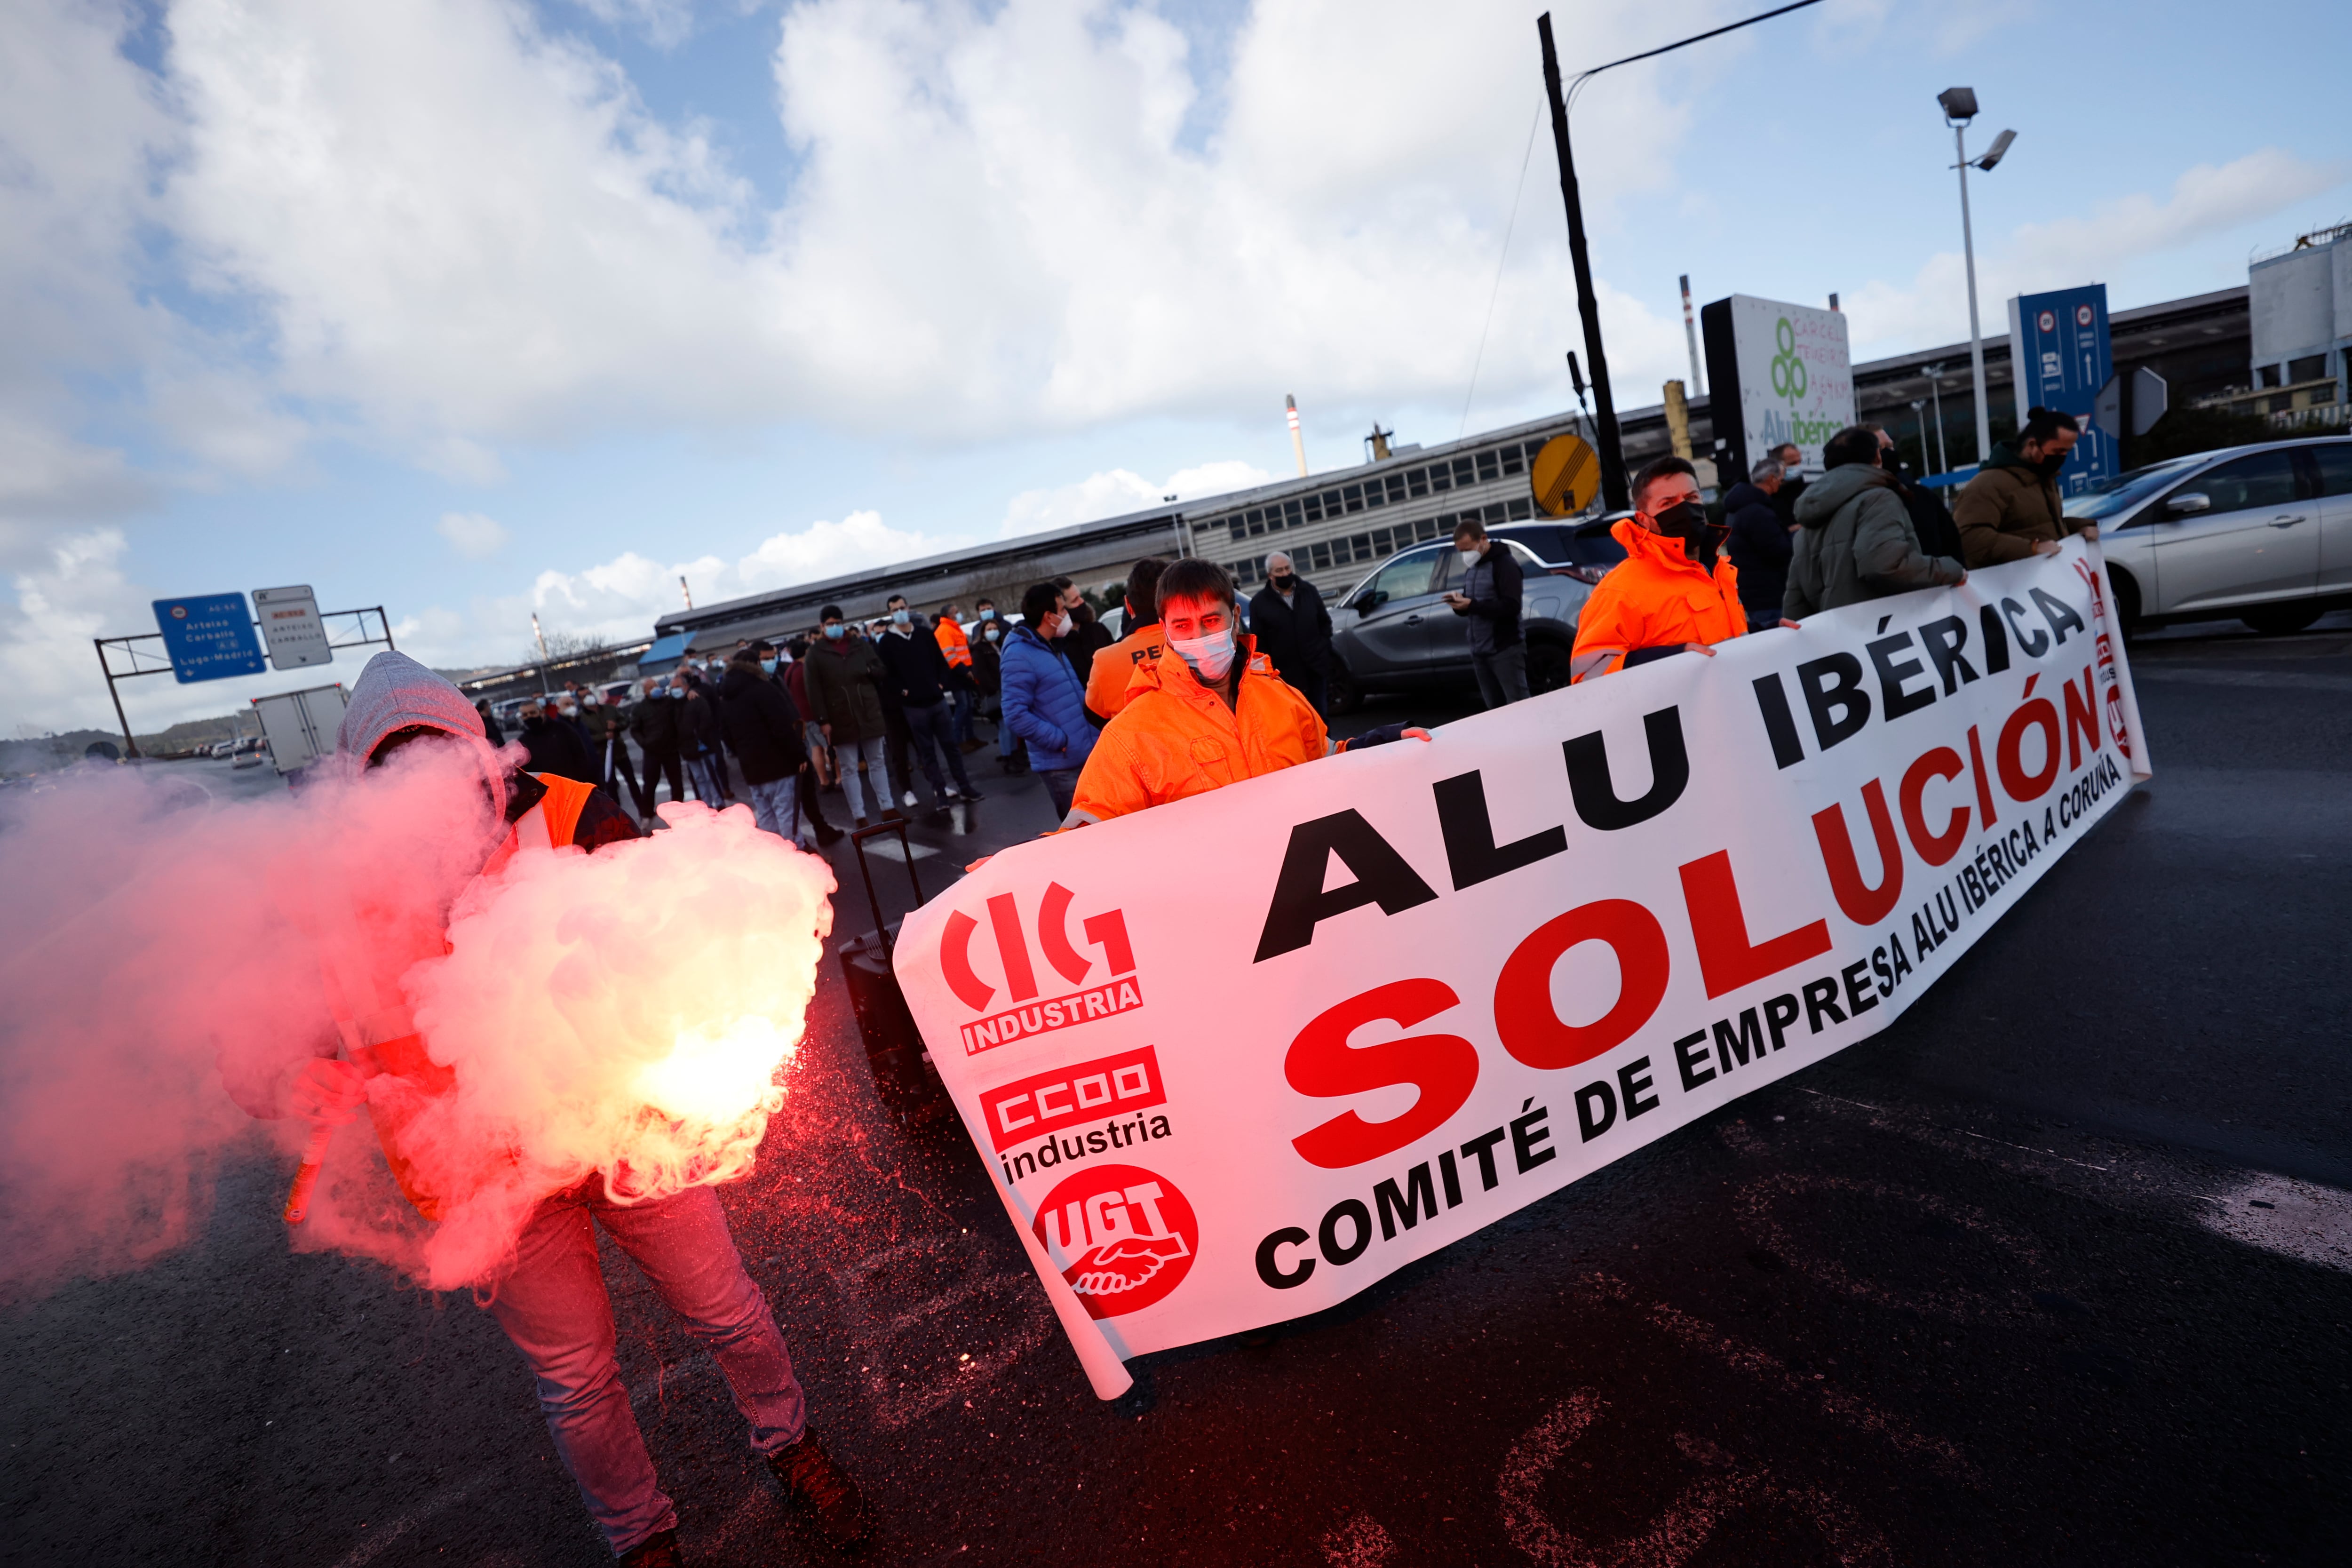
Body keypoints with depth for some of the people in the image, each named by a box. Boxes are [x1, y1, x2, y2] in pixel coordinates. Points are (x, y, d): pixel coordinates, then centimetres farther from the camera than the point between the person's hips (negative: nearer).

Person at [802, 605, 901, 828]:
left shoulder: (860, 646, 8)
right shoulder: (816, 654, -1)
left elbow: (882, 673, 11)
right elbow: (814, 691, -6)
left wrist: (868, 671, -11)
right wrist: (822, 721, -12)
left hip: (869, 713, 3)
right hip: (840, 719, -3)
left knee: (877, 762, 11)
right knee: (849, 768, 3)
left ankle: (887, 807, 20)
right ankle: (859, 815, 8)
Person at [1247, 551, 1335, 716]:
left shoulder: (1309, 590, 7)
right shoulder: (1259, 602, -4)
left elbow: (1325, 622, 15)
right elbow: (1259, 640, -5)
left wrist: (1324, 648, 5)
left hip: (1316, 667, 3)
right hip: (1285, 673, -3)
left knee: (1320, 714, 13)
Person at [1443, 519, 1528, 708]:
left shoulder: (1504, 564, -8)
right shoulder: (1471, 569, 17)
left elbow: (1510, 607, -19)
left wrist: (1471, 605, -25)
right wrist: (1460, 603, -3)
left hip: (1505, 649, -7)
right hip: (1479, 651, 7)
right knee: (1494, 709, 8)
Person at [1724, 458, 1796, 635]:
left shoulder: (1741, 507, 15)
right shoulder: (1758, 512, -19)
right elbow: (1779, 552, -20)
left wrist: (1787, 532, 9)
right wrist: (1793, 534, -2)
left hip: (1748, 593, 11)